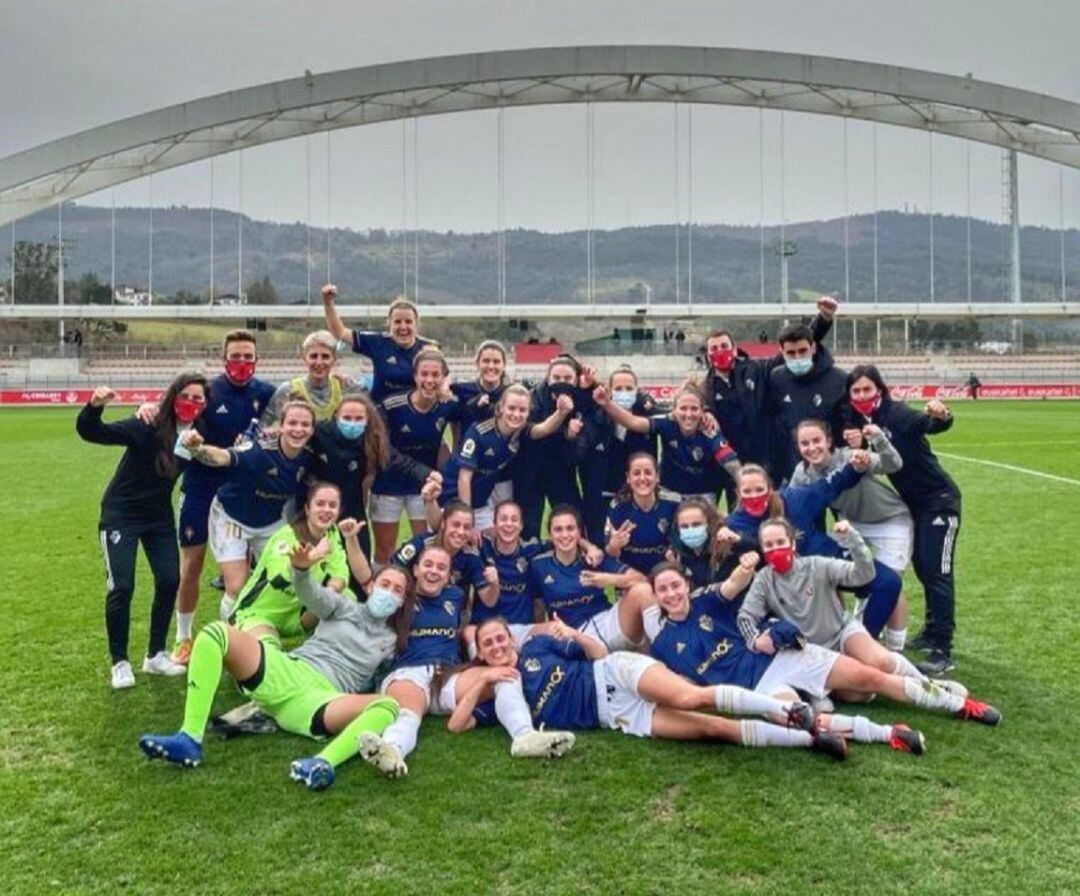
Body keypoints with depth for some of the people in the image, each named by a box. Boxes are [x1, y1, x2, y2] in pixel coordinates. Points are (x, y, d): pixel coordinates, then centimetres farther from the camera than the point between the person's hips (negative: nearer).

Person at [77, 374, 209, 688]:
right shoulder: (148, 427, -24)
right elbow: (90, 432, -31)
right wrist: (94, 407, -50)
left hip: (159, 515, 5)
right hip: (121, 513, -5)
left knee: (170, 581, 0)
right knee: (121, 586, -8)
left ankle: (155, 655, 19)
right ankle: (119, 662, 10)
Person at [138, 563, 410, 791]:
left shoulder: (391, 643, 24)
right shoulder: (345, 607, 19)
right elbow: (312, 594, 1)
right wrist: (301, 567, -18)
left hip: (322, 700, -1)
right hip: (286, 672, 1)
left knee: (389, 705, -30)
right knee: (216, 633, -20)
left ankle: (323, 763, -54)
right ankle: (189, 740, -27)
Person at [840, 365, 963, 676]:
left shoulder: (897, 413, -22)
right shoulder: (856, 420, -2)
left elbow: (929, 425, -39)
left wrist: (941, 416, -61)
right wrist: (855, 445, -19)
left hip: (939, 499, -7)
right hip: (913, 502, 7)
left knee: (937, 571, -8)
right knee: (922, 568, 18)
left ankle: (942, 651, -5)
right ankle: (933, 630, 34)